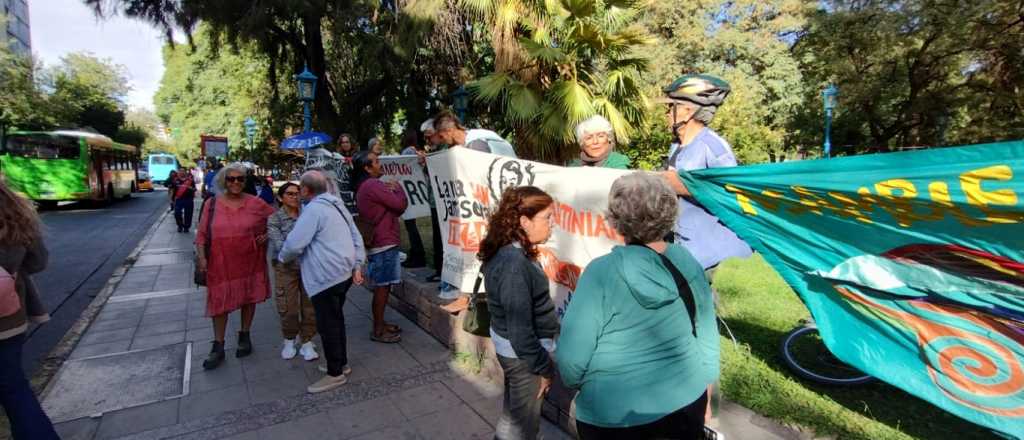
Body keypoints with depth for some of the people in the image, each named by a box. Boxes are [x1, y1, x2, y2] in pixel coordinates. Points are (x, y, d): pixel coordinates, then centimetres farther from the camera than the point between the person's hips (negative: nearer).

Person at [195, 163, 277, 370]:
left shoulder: (255, 203, -2)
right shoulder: (212, 204, 0)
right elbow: (202, 233, 3)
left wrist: (268, 235, -5)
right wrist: (201, 256, -6)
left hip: (249, 261, 0)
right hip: (220, 262, 0)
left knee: (248, 299, 12)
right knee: (219, 302, 5)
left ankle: (244, 337, 31)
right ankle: (218, 347, 18)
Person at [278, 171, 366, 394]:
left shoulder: (313, 209, -15)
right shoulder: (337, 205, 14)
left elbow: (294, 244, -17)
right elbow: (357, 237, 14)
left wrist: (282, 257, 4)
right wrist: (358, 265, 14)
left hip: (326, 276, -10)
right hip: (343, 272, 10)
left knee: (327, 325, 1)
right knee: (335, 319, 20)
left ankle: (336, 374, 11)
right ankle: (341, 363, 31)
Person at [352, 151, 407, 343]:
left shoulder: (365, 186, 17)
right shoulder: (372, 185, -16)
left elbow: (392, 209, 15)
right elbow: (401, 204, -18)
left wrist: (391, 190, -2)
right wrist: (397, 187, 1)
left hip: (381, 242, 10)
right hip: (383, 243, -10)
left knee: (383, 286, 16)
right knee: (382, 287, -3)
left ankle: (380, 324, 25)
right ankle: (378, 330, 5)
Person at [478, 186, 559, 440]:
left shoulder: (510, 252, 0)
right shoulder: (514, 264, -29)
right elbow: (520, 330, -26)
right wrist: (543, 367, -15)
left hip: (512, 346, 9)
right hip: (523, 352, -9)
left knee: (513, 413, 27)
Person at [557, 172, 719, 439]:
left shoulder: (603, 272, -24)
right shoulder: (689, 264, -9)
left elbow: (571, 358, -20)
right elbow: (707, 339, 1)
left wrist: (576, 383, 2)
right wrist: (704, 398, 16)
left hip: (616, 418, -4)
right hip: (686, 405, 4)